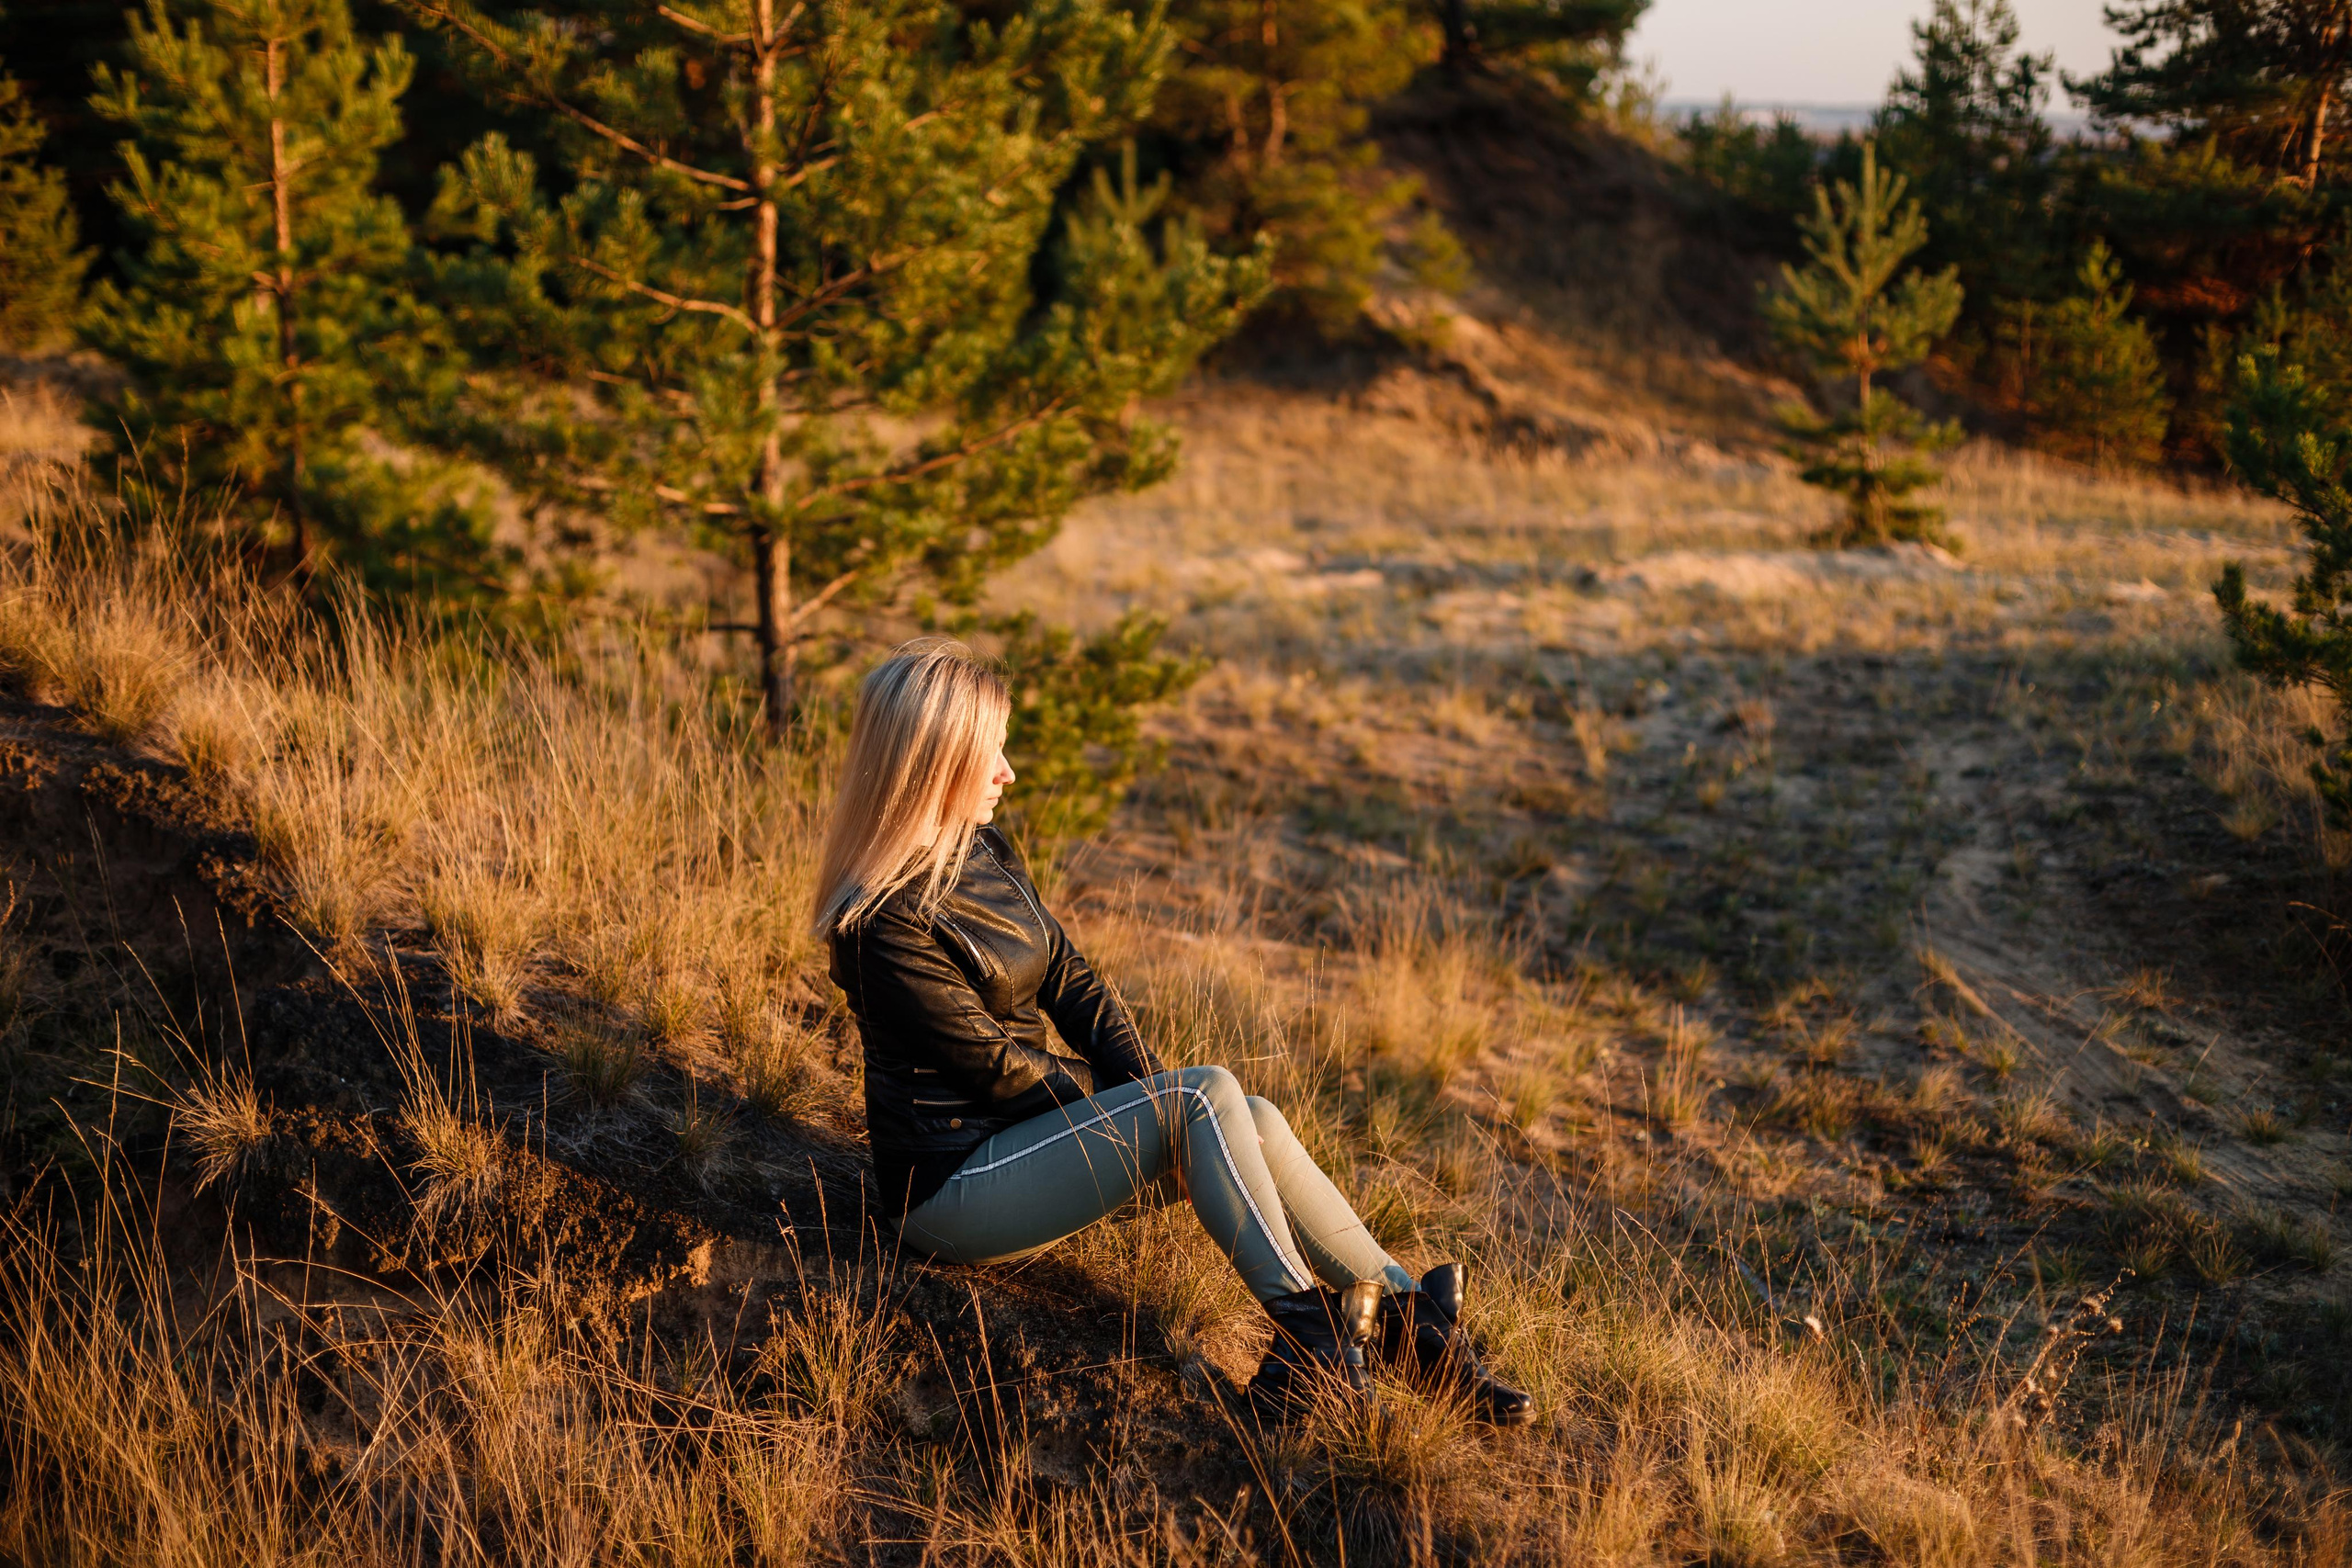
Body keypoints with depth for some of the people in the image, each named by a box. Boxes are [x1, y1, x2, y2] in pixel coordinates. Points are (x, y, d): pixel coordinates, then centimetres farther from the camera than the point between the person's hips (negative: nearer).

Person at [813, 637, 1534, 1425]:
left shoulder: (984, 851, 8)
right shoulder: (883, 926, -20)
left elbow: (1068, 979, 8)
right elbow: (994, 1064, -17)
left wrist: (1154, 1091, -4)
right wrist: (1152, 1109, -8)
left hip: (1032, 1124, 8)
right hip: (956, 1181, -8)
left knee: (1254, 1122, -12)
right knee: (1207, 1095, -23)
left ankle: (1405, 1317, -13)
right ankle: (1306, 1325, -21)